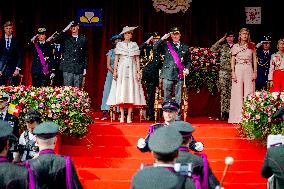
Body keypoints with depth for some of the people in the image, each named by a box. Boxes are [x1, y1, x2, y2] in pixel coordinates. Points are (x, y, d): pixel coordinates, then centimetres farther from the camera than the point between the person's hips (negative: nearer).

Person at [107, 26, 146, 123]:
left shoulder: (134, 45, 9)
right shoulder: (119, 44, 8)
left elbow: (137, 60, 7)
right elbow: (116, 58, 6)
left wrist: (138, 72, 0)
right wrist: (115, 70, -4)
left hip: (132, 69, 0)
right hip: (121, 69, 0)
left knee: (131, 91, -5)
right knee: (121, 92, -6)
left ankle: (129, 116, -4)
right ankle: (122, 116, -3)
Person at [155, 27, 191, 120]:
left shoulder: (185, 47, 15)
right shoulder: (166, 45, 9)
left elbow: (188, 61, 20)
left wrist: (186, 69, 2)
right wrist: (163, 38, -7)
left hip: (179, 75, 1)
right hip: (168, 74, -1)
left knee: (178, 98, 2)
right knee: (167, 97, -1)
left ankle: (178, 118, 7)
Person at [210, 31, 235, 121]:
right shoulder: (222, 47, 9)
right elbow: (213, 49, -5)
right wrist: (220, 41, -3)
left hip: (233, 73, 0)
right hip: (224, 72, 0)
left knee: (232, 93, -2)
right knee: (224, 93, -2)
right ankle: (224, 112, 0)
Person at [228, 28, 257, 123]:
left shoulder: (252, 46, 9)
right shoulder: (235, 46, 7)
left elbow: (254, 60, 9)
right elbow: (232, 61, 6)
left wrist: (255, 72, 0)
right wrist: (233, 72, -5)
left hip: (249, 70, 1)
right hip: (238, 70, -1)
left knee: (248, 93, -3)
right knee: (238, 93, -3)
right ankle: (237, 117, -1)